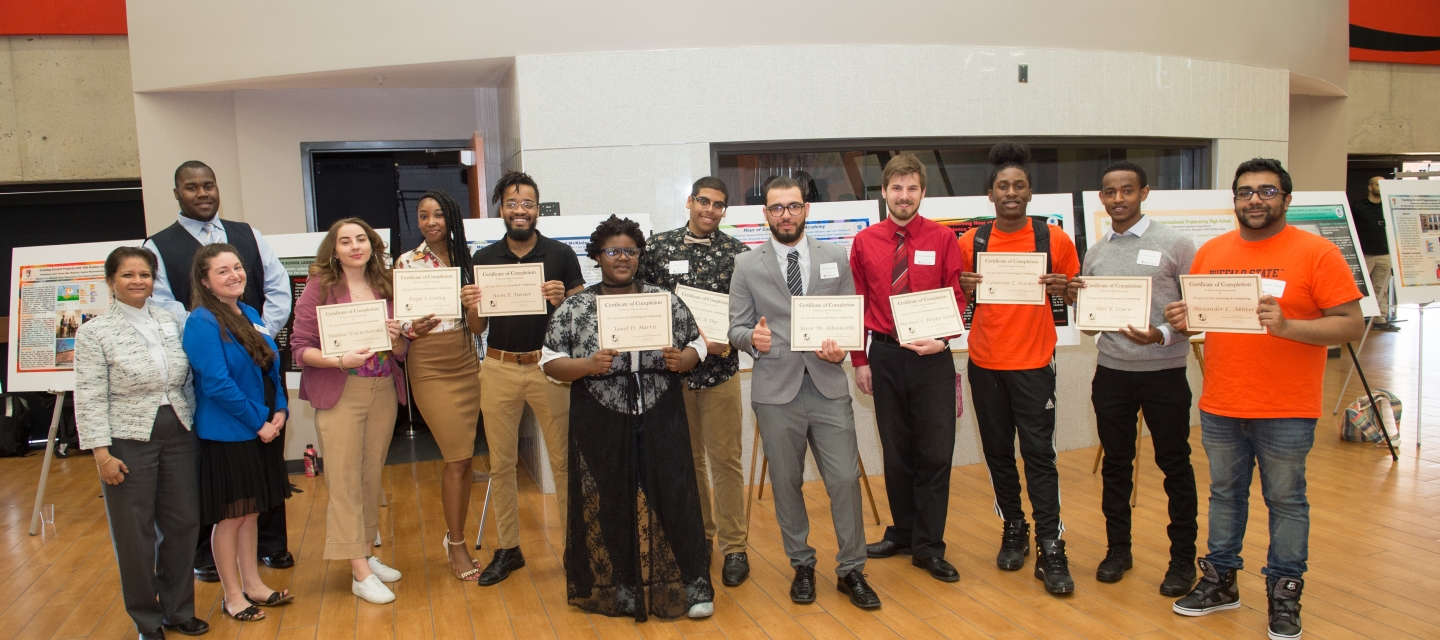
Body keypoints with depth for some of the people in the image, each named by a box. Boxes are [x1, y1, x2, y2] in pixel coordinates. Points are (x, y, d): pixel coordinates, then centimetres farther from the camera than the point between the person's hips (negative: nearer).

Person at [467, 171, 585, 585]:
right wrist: (470, 308, -11)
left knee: (563, 459, 1)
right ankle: (508, 549, 20)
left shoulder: (560, 254, 1)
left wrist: (562, 299, -19)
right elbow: (477, 328, 10)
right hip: (498, 368, 3)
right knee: (501, 463, 8)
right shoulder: (485, 259, 8)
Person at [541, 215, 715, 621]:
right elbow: (550, 363, 0)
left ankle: (692, 586, 11)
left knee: (671, 498, 1)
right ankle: (616, 590, 21)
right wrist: (588, 365, -18)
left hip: (660, 424, 1)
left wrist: (682, 360, -12)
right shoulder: (574, 309, 1)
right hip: (601, 428, 0)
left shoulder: (665, 301, 4)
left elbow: (696, 343, 10)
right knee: (608, 508, 5)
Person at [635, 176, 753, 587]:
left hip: (720, 369, -2)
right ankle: (698, 534, 30)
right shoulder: (658, 247, 4)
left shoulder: (738, 253, 0)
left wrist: (728, 341, -17)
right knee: (685, 457, 13)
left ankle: (734, 548, 12)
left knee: (725, 460, 1)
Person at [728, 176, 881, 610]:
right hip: (776, 391, 0)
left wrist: (841, 347, -10)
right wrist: (752, 338, -18)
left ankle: (851, 570, 16)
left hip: (828, 386, 1)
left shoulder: (836, 258, 8)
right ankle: (802, 566, 27)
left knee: (845, 480, -1)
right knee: (787, 485, 9)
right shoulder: (747, 266, 4)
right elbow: (736, 328, 4)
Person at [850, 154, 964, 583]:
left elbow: (957, 298, 1)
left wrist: (942, 339, -16)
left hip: (931, 357, -1)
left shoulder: (942, 239, 0)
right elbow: (857, 304, 6)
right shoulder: (865, 243, 3)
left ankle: (928, 548, 12)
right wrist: (860, 360, 2)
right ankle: (902, 533, 29)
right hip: (885, 356, 2)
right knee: (895, 452, 13)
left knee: (934, 453, 0)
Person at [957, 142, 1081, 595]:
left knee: (1039, 453, -4)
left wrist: (1062, 288, -14)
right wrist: (965, 289, -12)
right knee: (997, 450, 10)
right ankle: (1014, 530, 26)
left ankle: (1051, 549, 3)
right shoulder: (971, 242, 2)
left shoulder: (1054, 240, -2)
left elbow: (1074, 296, 9)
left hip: (1034, 362, -2)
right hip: (985, 363, 2)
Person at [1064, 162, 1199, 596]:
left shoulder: (1175, 244, -4)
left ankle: (1183, 558, 18)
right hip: (1112, 372, 4)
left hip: (1164, 372, -4)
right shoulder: (1094, 254, 9)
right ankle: (1118, 548, 25)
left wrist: (1161, 334, -22)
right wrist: (1074, 301, -8)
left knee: (1174, 465, 5)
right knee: (1116, 462, 12)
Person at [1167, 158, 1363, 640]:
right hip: (1219, 407, 4)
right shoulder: (1211, 252, 7)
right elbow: (1195, 313, 16)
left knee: (1286, 501, 9)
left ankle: (1284, 591, 24)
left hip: (1286, 413, -4)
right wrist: (1182, 320, -7)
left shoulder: (1316, 252, -7)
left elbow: (1352, 325, -11)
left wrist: (1287, 325, -25)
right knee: (1225, 495, 16)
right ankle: (1221, 581, 30)